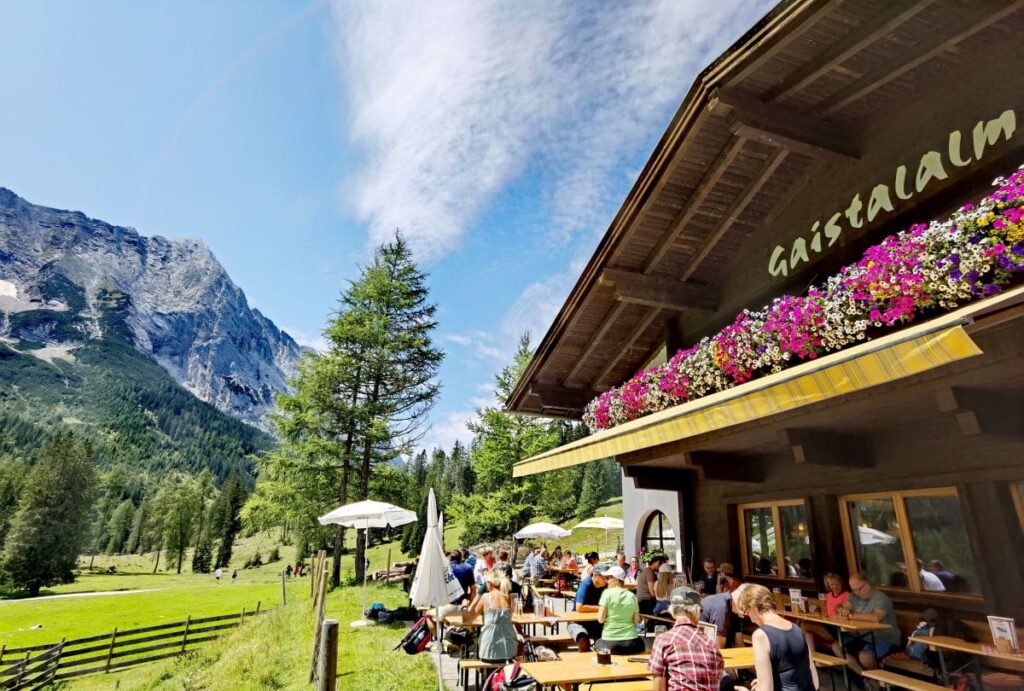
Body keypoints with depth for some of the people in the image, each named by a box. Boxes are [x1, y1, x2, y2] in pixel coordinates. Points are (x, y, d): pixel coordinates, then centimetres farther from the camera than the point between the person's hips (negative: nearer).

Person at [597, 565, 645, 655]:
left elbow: (601, 619, -9)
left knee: (599, 643, 30)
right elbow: (637, 621, 6)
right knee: (640, 642, 34)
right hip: (631, 642, 2)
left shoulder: (607, 593, -8)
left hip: (610, 642, -2)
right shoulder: (632, 596, 2)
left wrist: (601, 608, 8)